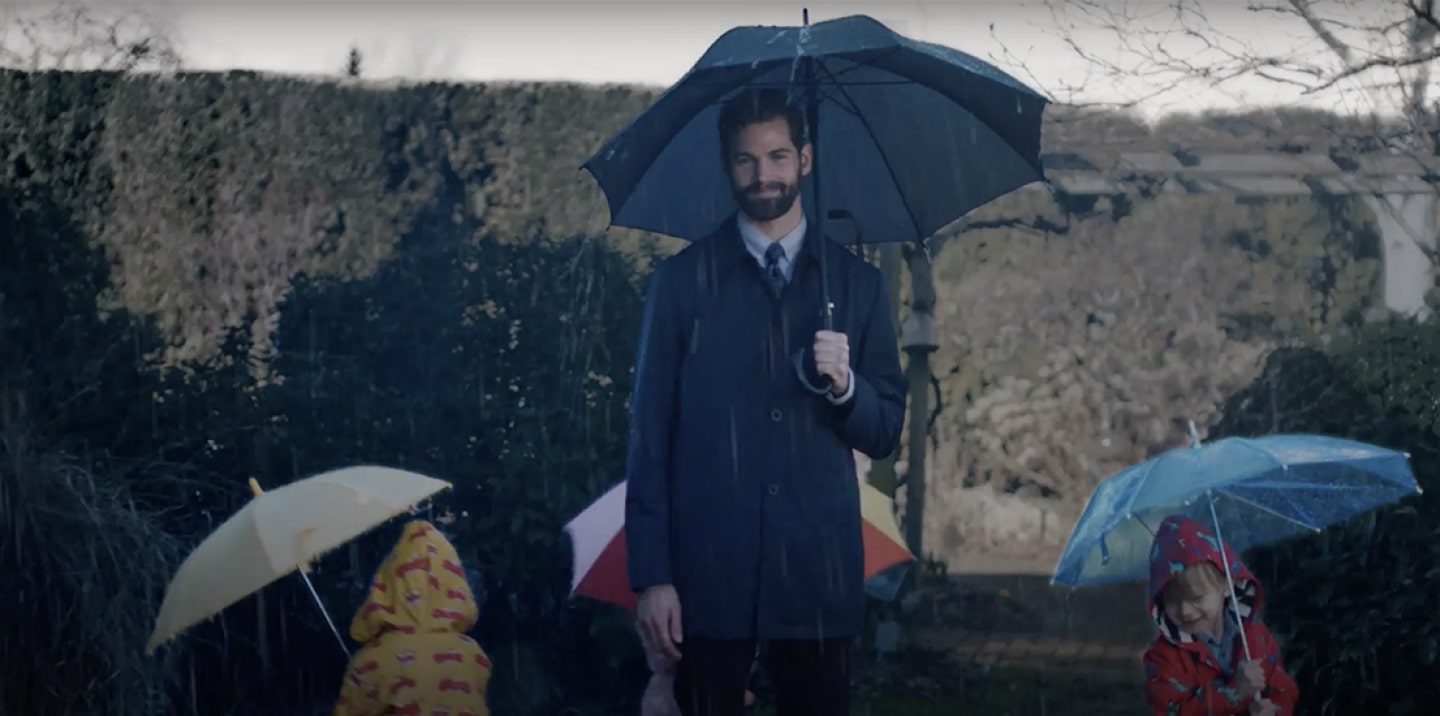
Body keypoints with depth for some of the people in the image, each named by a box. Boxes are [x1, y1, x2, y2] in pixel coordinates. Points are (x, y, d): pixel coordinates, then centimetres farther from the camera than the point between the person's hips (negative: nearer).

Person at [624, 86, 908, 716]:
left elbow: (885, 435, 12)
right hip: (709, 575, -1)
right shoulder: (682, 280, 6)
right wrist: (651, 574, -5)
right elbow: (649, 432, 3)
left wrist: (844, 386, -11)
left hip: (819, 573, 1)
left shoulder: (856, 282, 11)